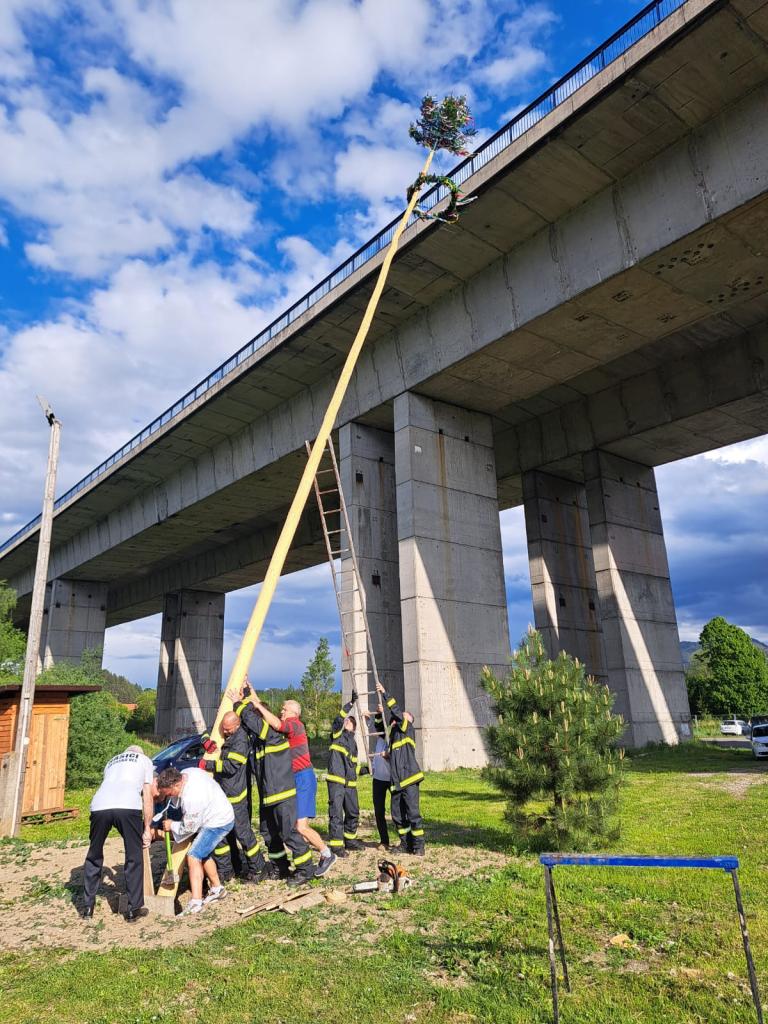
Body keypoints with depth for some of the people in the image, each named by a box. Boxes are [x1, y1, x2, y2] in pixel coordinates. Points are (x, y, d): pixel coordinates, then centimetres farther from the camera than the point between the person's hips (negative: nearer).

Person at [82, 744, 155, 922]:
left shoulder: (112, 761, 39)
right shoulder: (145, 760, 30)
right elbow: (147, 797, 23)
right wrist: (147, 829, 28)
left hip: (100, 806, 3)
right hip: (128, 807, -3)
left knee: (94, 857, 24)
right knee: (134, 858, 13)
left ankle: (87, 906, 30)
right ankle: (134, 909, 17)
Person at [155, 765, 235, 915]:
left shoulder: (191, 798, -34)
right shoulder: (187, 772, -10)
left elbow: (188, 828, -21)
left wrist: (172, 825, -4)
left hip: (218, 823, -10)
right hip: (221, 815, 10)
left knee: (193, 857, -12)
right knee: (204, 854, 23)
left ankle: (196, 903, -12)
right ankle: (217, 888, 39)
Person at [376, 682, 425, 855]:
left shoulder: (407, 728, -1)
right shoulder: (393, 730, 18)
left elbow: (396, 712, -12)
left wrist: (385, 693, -10)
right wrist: (382, 713, -1)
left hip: (409, 779, -7)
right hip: (396, 781, 7)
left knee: (413, 813, -5)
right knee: (397, 815, 9)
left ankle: (419, 845, 3)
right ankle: (406, 844, 20)